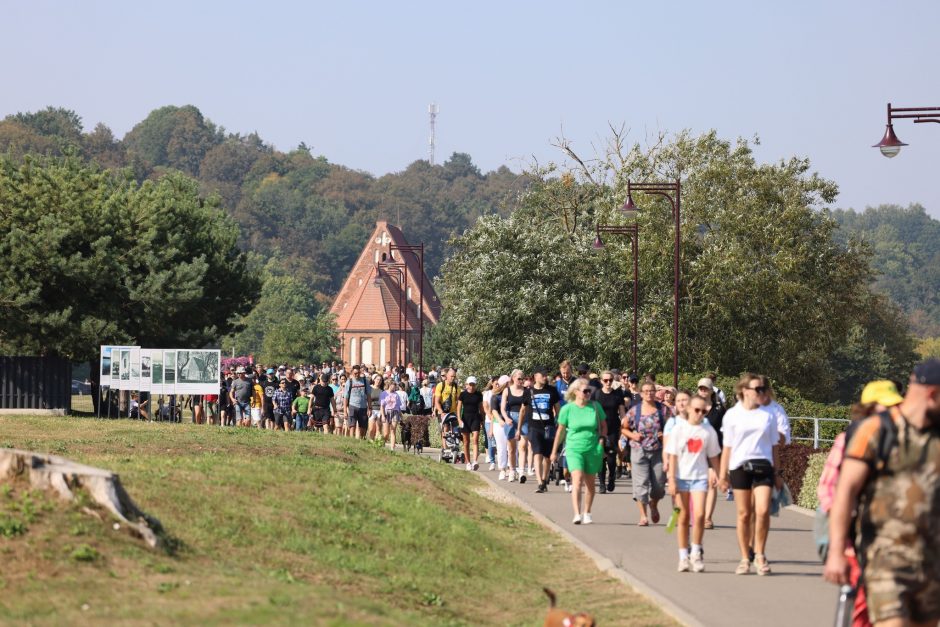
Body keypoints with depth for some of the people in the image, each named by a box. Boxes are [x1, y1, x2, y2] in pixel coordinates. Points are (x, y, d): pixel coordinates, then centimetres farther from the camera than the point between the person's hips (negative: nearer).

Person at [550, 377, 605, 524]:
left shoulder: (595, 406, 2)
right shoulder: (567, 409, -3)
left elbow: (604, 425, 16)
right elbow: (561, 431, 7)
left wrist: (602, 440, 0)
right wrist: (554, 451, 12)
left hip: (593, 450, 3)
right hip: (574, 449, -3)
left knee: (590, 483, 10)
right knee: (577, 479, -18)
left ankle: (586, 514, 25)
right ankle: (577, 514, -26)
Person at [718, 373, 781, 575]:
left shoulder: (767, 415, 9)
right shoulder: (732, 415, 4)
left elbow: (773, 445, 14)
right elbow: (727, 447, 6)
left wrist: (776, 474, 13)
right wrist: (722, 475, 3)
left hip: (763, 465, 1)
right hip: (739, 466, -1)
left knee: (762, 511, -13)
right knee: (743, 514, 2)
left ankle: (760, 555, 1)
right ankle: (745, 559, 11)